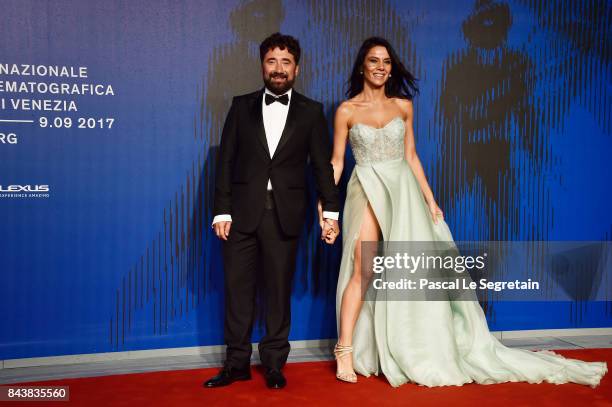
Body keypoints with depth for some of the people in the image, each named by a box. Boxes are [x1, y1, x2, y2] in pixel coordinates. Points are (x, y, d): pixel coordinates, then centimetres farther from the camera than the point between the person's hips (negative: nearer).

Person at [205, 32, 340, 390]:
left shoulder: (311, 112, 6)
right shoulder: (242, 106, 8)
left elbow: (323, 165, 3)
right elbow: (226, 161, 4)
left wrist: (331, 212, -4)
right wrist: (221, 211, -3)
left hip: (285, 214, -1)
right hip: (242, 212, 1)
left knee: (279, 290, 6)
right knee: (238, 288, 6)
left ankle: (274, 363, 21)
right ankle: (237, 363, 19)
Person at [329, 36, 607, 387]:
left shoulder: (403, 105, 8)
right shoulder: (347, 110, 1)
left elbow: (411, 156, 10)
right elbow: (337, 161, 1)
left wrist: (429, 199, 6)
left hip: (403, 192, 3)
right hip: (367, 192, -3)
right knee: (363, 271, -12)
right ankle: (345, 352, -3)